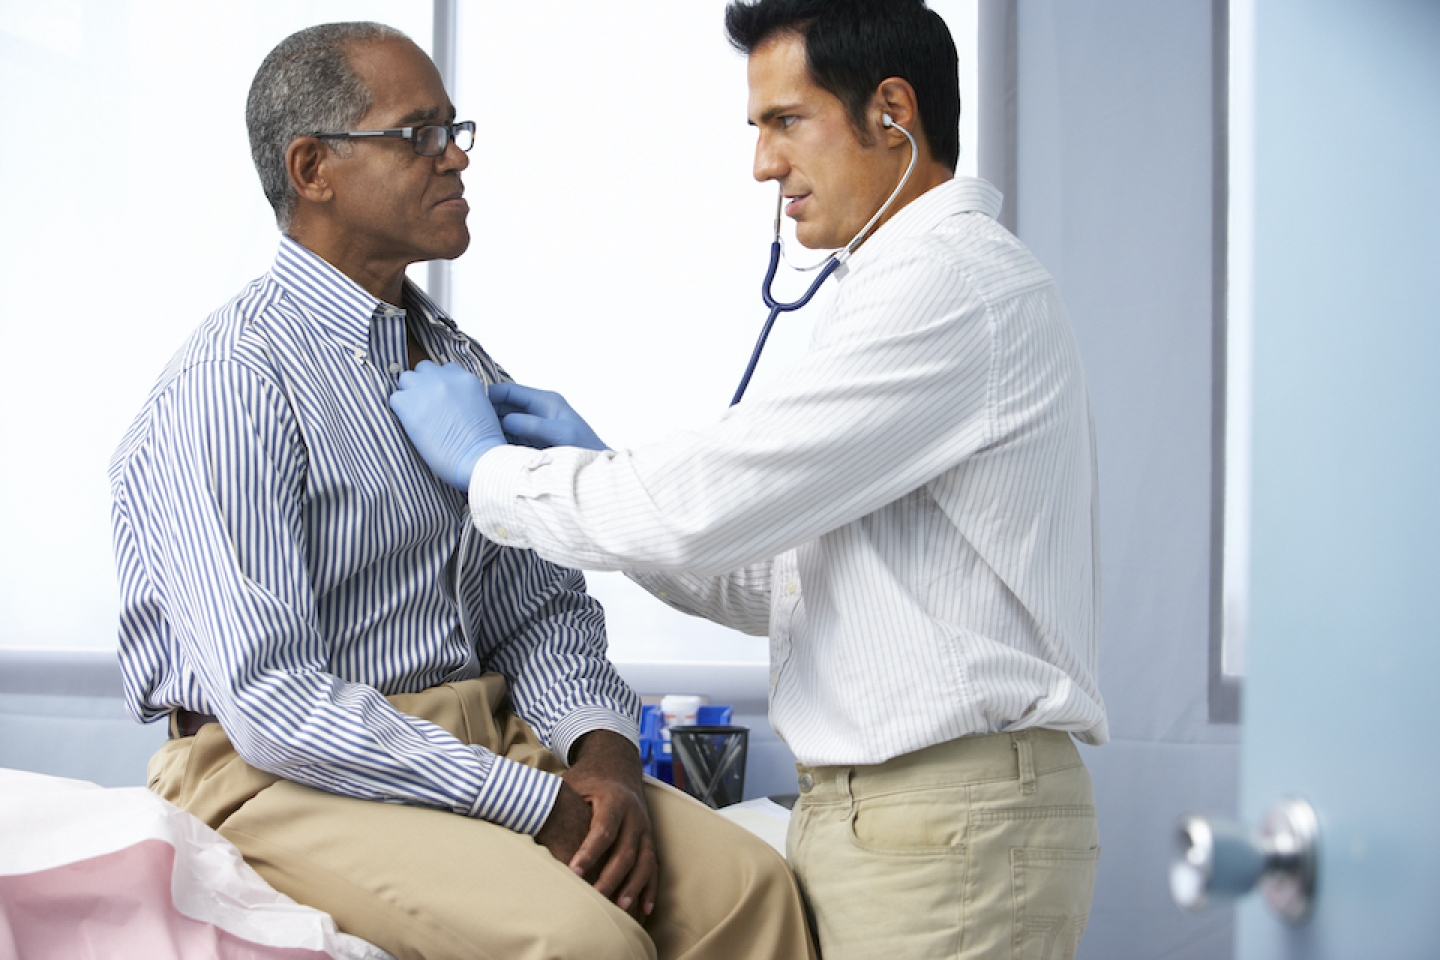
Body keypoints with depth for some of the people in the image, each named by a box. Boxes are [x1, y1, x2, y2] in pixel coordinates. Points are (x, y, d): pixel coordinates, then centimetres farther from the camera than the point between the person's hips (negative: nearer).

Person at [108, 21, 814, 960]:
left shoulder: (464, 365, 14)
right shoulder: (232, 385, -12)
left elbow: (540, 605, 15)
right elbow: (274, 705, -20)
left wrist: (601, 749, -7)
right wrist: (540, 803, -20)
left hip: (487, 743, 7)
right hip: (293, 776, -7)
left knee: (751, 884, -15)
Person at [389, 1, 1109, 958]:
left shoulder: (951, 280, -14)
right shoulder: (932, 278, 19)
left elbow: (702, 510, -18)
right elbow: (793, 580, 18)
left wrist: (486, 463, -3)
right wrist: (597, 469, 11)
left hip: (947, 832, -9)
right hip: (868, 805, 9)